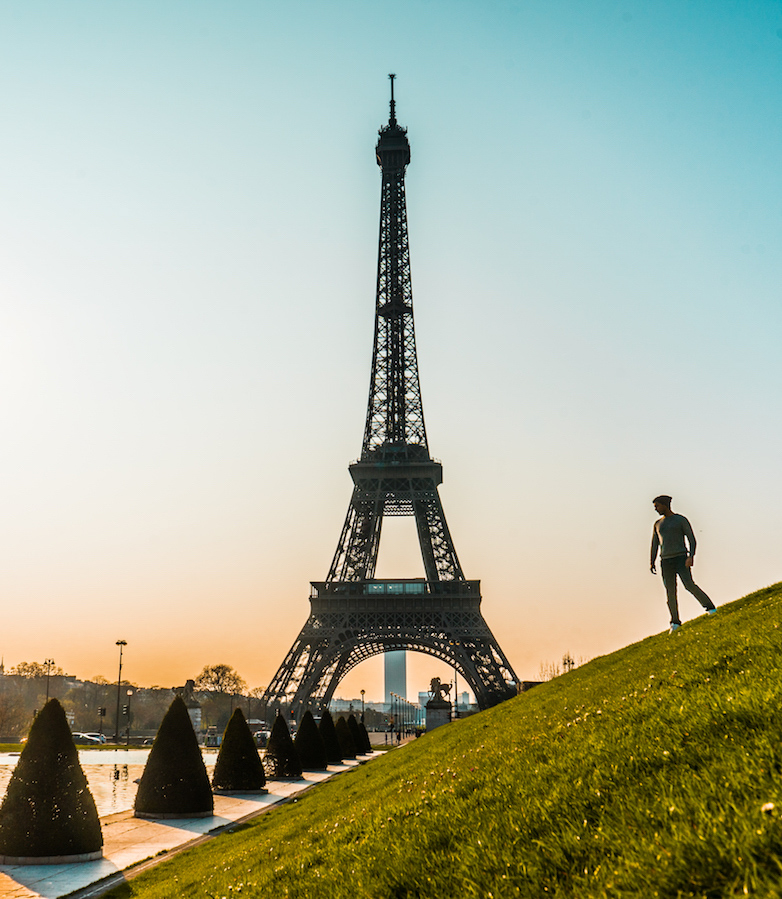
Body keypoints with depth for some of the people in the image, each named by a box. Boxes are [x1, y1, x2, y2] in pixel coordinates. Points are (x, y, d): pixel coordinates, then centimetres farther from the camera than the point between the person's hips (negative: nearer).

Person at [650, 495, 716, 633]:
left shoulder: (681, 520, 1)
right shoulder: (657, 524, 17)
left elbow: (692, 540, -4)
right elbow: (655, 545, 18)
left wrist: (691, 556, -18)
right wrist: (652, 563, 9)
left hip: (681, 558, -4)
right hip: (666, 561, 4)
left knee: (689, 585, -19)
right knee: (670, 591, -1)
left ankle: (710, 607, 0)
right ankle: (675, 623, 4)